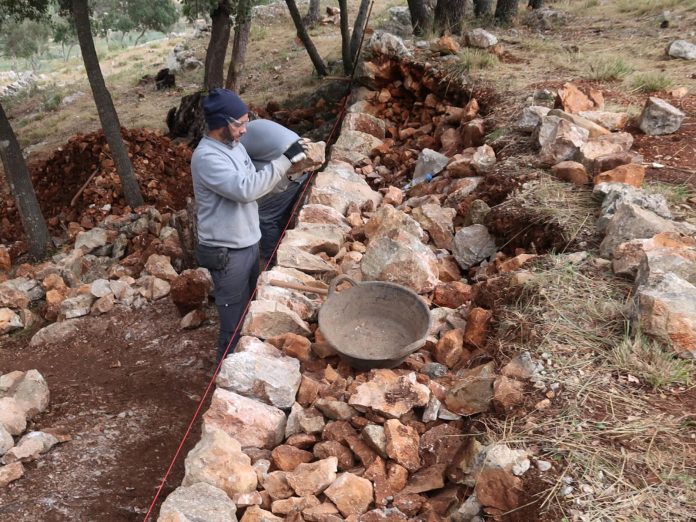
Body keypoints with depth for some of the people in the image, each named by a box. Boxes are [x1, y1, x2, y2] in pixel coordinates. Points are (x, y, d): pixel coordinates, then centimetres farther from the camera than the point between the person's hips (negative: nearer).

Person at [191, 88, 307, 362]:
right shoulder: (206, 157, -24)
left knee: (249, 308, 24)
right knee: (234, 320, 5)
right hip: (227, 252, -9)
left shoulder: (233, 144, 5)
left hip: (248, 243, 9)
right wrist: (284, 160, -30)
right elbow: (246, 189, -34)